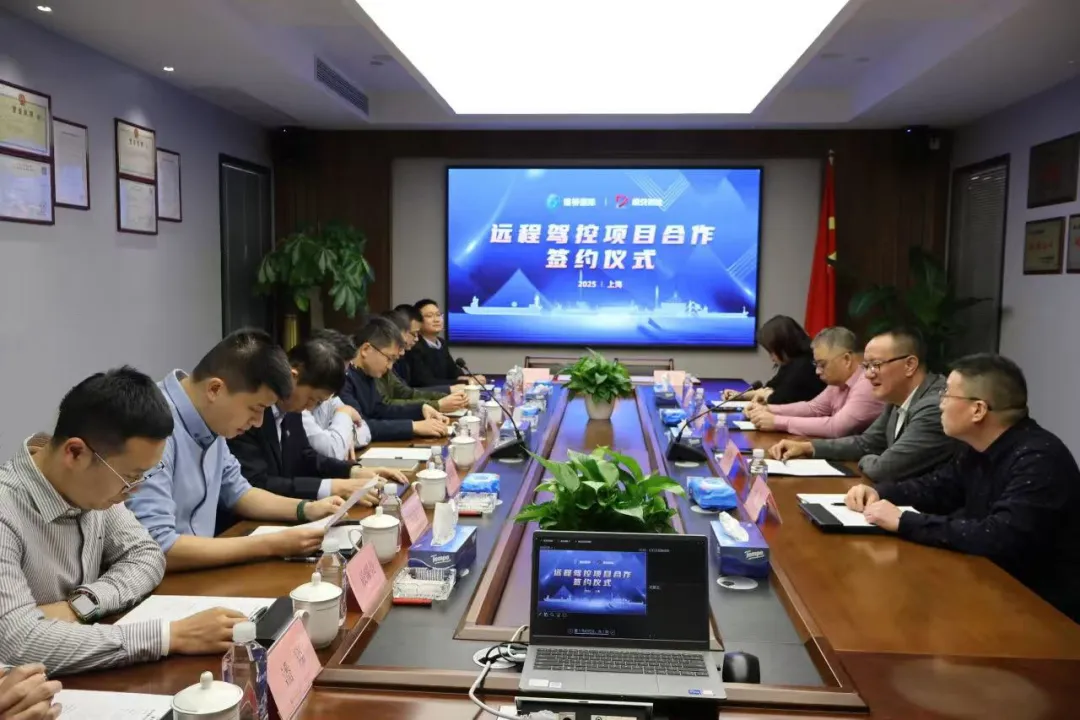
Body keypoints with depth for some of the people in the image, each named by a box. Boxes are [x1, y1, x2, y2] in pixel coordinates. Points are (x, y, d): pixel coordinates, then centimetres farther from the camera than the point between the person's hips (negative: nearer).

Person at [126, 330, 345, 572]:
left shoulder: (208, 421, 1)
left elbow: (236, 493, 16)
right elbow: (155, 549, -28)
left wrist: (306, 509, 2)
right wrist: (270, 546, -24)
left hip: (195, 570, 7)